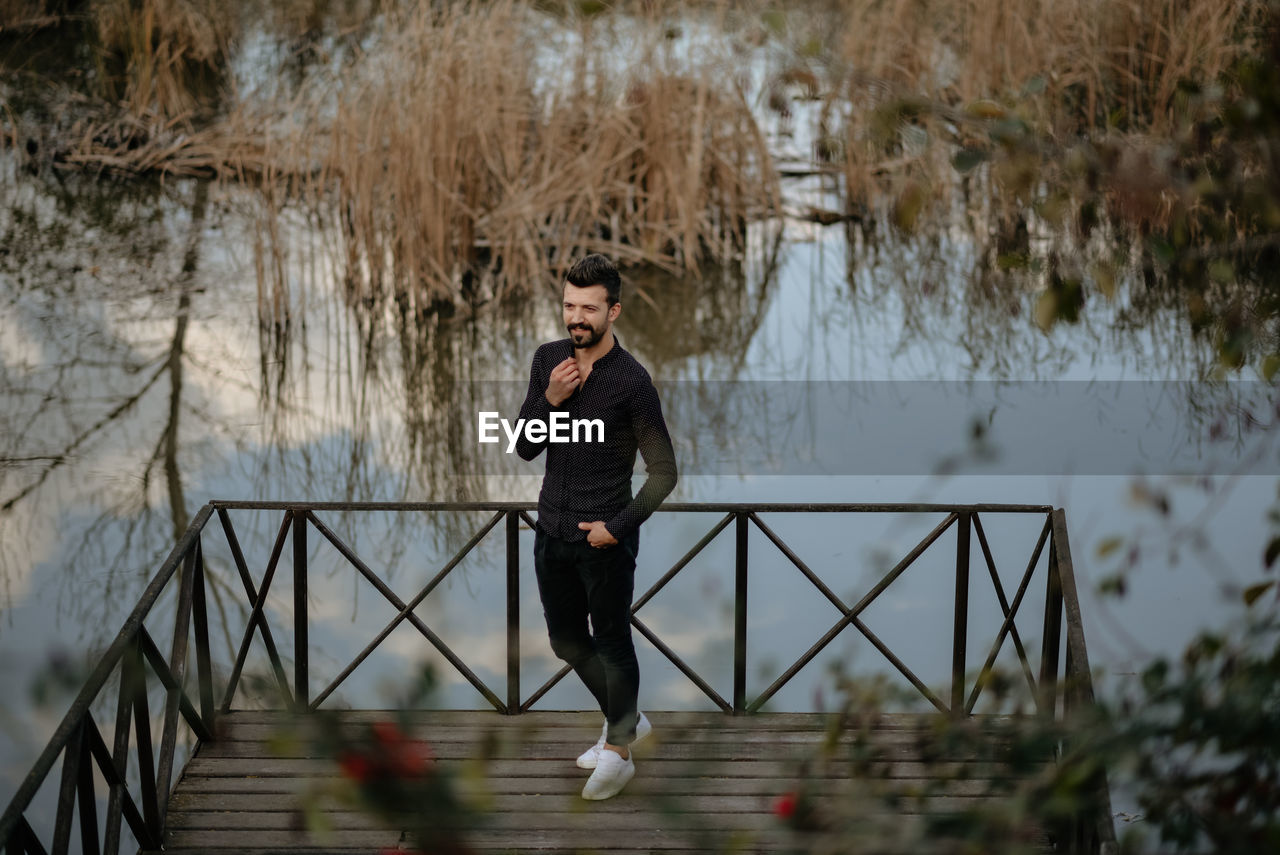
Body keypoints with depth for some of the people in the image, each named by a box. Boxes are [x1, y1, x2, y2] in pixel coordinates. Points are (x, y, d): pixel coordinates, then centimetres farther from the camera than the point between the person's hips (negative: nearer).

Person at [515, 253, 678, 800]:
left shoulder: (631, 381, -16)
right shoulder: (548, 360, 2)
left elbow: (663, 472, -12)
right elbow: (525, 448, 1)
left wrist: (618, 527, -16)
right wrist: (550, 399, -15)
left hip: (604, 537, -6)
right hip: (552, 530, 7)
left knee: (612, 642, 5)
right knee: (566, 641, 17)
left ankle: (619, 751, 20)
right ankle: (627, 720, 38)